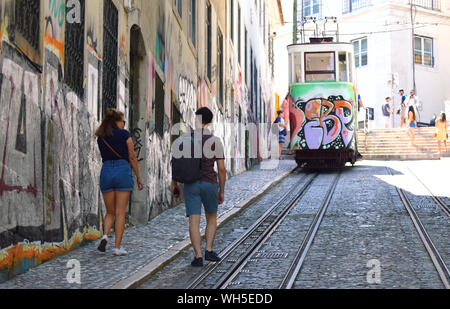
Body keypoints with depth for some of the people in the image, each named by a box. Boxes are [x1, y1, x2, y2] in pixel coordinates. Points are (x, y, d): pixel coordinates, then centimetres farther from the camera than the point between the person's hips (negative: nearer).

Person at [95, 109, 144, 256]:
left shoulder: (101, 138, 13)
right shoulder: (124, 134, 0)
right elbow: (132, 157, 1)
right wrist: (139, 177, 7)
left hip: (106, 171, 4)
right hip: (123, 171, -4)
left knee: (110, 212, 14)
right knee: (120, 212, 0)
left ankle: (105, 235, -11)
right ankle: (118, 247, -2)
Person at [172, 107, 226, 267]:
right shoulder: (216, 141, -5)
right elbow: (221, 169, -5)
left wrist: (174, 183, 12)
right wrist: (222, 192, 4)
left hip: (191, 184, 0)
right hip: (210, 183, 0)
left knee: (194, 222, -1)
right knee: (212, 218, 19)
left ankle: (198, 256, -9)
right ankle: (209, 250, 9)